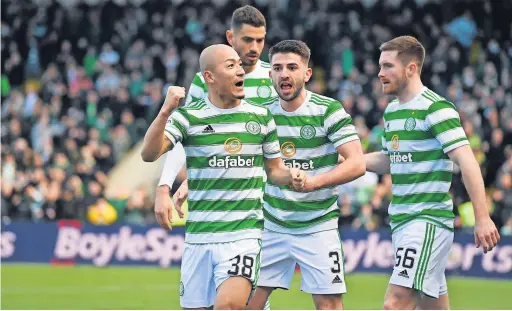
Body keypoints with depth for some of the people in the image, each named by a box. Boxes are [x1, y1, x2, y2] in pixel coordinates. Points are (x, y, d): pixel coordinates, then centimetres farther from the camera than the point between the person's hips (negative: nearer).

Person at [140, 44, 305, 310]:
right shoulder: (188, 116, 0)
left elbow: (274, 169, 18)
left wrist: (290, 176, -6)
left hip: (243, 234, -1)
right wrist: (165, 111, -28)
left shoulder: (261, 117, 7)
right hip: (198, 236, 1)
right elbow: (149, 153, -14)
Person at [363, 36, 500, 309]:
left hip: (428, 220, -9)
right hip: (401, 220, 9)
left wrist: (482, 218, -25)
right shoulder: (392, 111, 14)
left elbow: (466, 161, -19)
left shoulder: (435, 109, -13)